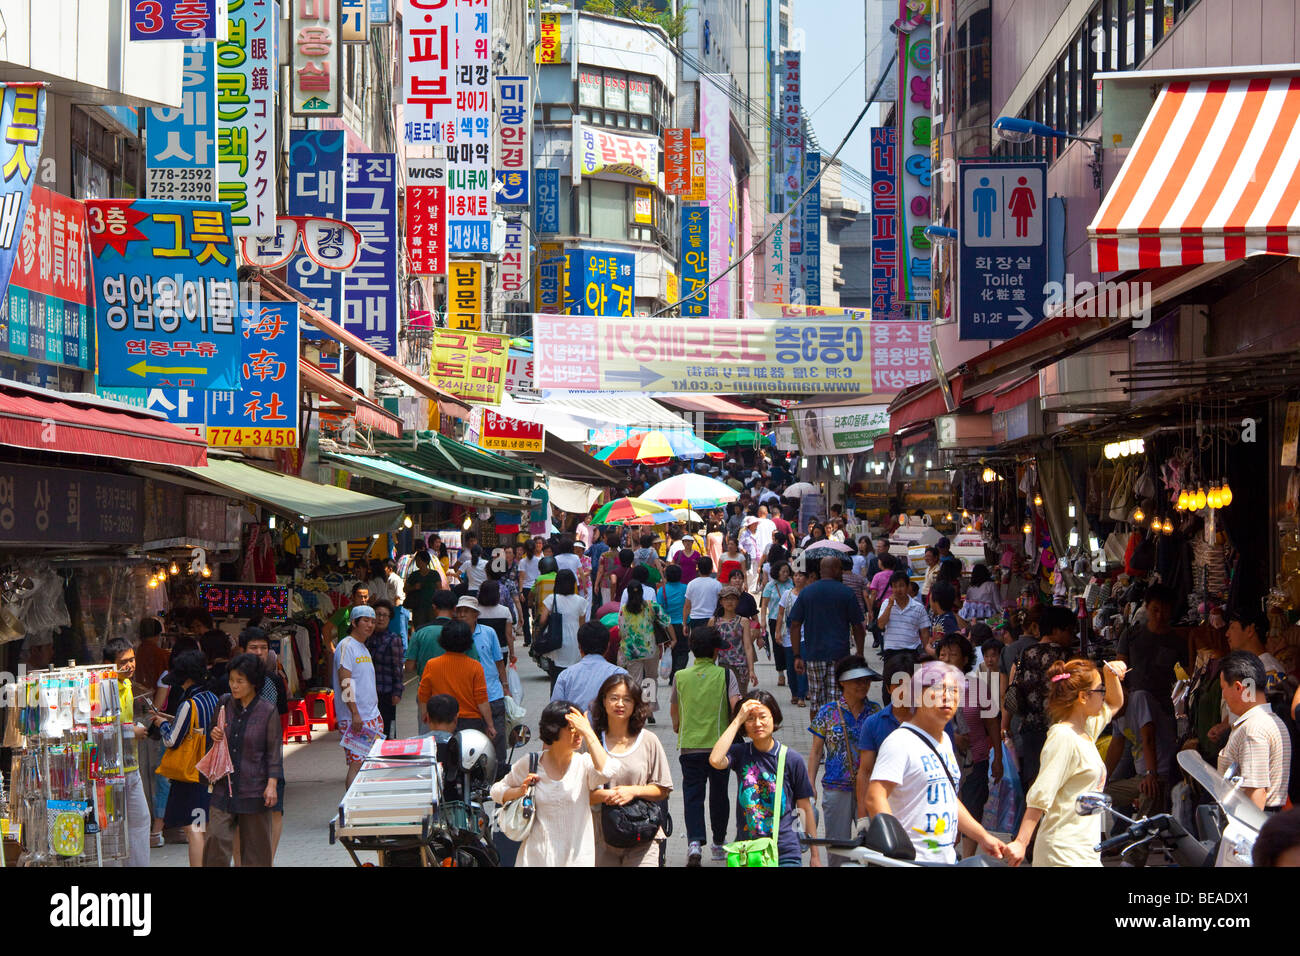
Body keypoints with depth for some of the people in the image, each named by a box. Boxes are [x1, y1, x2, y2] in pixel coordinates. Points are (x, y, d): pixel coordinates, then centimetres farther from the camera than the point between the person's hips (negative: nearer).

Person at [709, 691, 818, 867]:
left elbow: (805, 809, 5)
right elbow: (715, 760, -21)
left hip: (785, 853, -1)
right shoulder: (740, 754, 3)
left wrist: (815, 855, 6)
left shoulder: (792, 759, 0)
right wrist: (738, 720, -14)